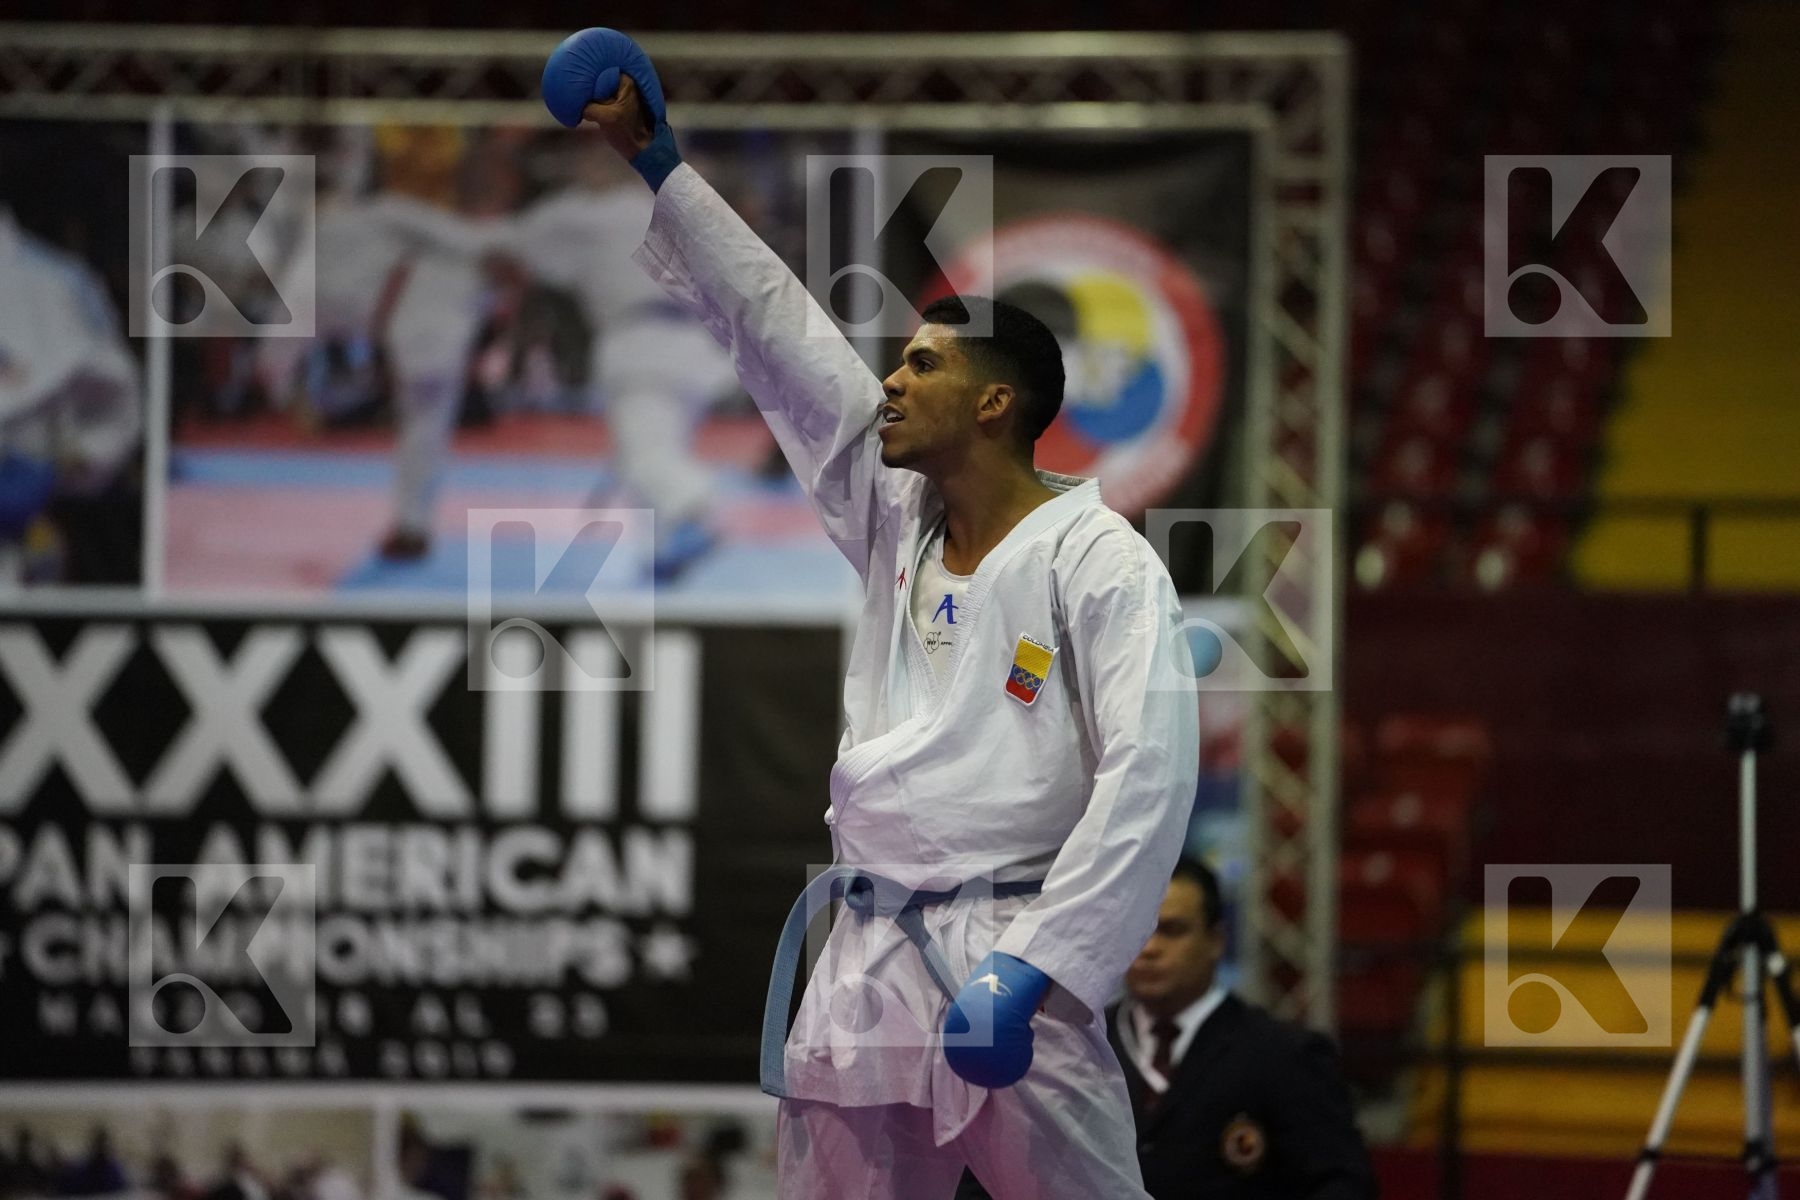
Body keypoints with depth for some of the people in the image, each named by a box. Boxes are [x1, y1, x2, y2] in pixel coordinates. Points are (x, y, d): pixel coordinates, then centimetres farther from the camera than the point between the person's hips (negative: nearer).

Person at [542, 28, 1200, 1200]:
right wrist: (658, 163, 22)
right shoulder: (895, 520, 14)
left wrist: (1030, 966, -20)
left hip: (1006, 959, -7)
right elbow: (777, 326, 19)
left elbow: (1149, 773, -14)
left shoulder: (1097, 558, -5)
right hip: (865, 961, 7)